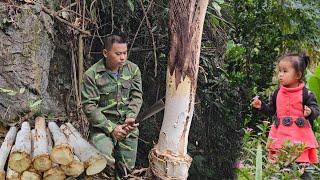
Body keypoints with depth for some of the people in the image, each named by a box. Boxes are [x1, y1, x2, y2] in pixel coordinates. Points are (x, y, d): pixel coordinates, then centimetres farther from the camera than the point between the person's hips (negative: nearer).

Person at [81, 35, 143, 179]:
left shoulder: (133, 69, 0)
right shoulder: (91, 75, -12)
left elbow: (137, 96, 4)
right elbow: (89, 106, -13)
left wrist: (130, 118, -14)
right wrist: (111, 128, -19)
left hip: (127, 124, 4)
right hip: (102, 124, -3)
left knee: (127, 167, 6)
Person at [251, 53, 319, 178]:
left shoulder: (306, 93, -6)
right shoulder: (277, 93, 8)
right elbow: (271, 110, 17)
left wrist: (310, 112, -29)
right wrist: (261, 106, 1)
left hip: (299, 134, -4)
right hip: (281, 135, 4)